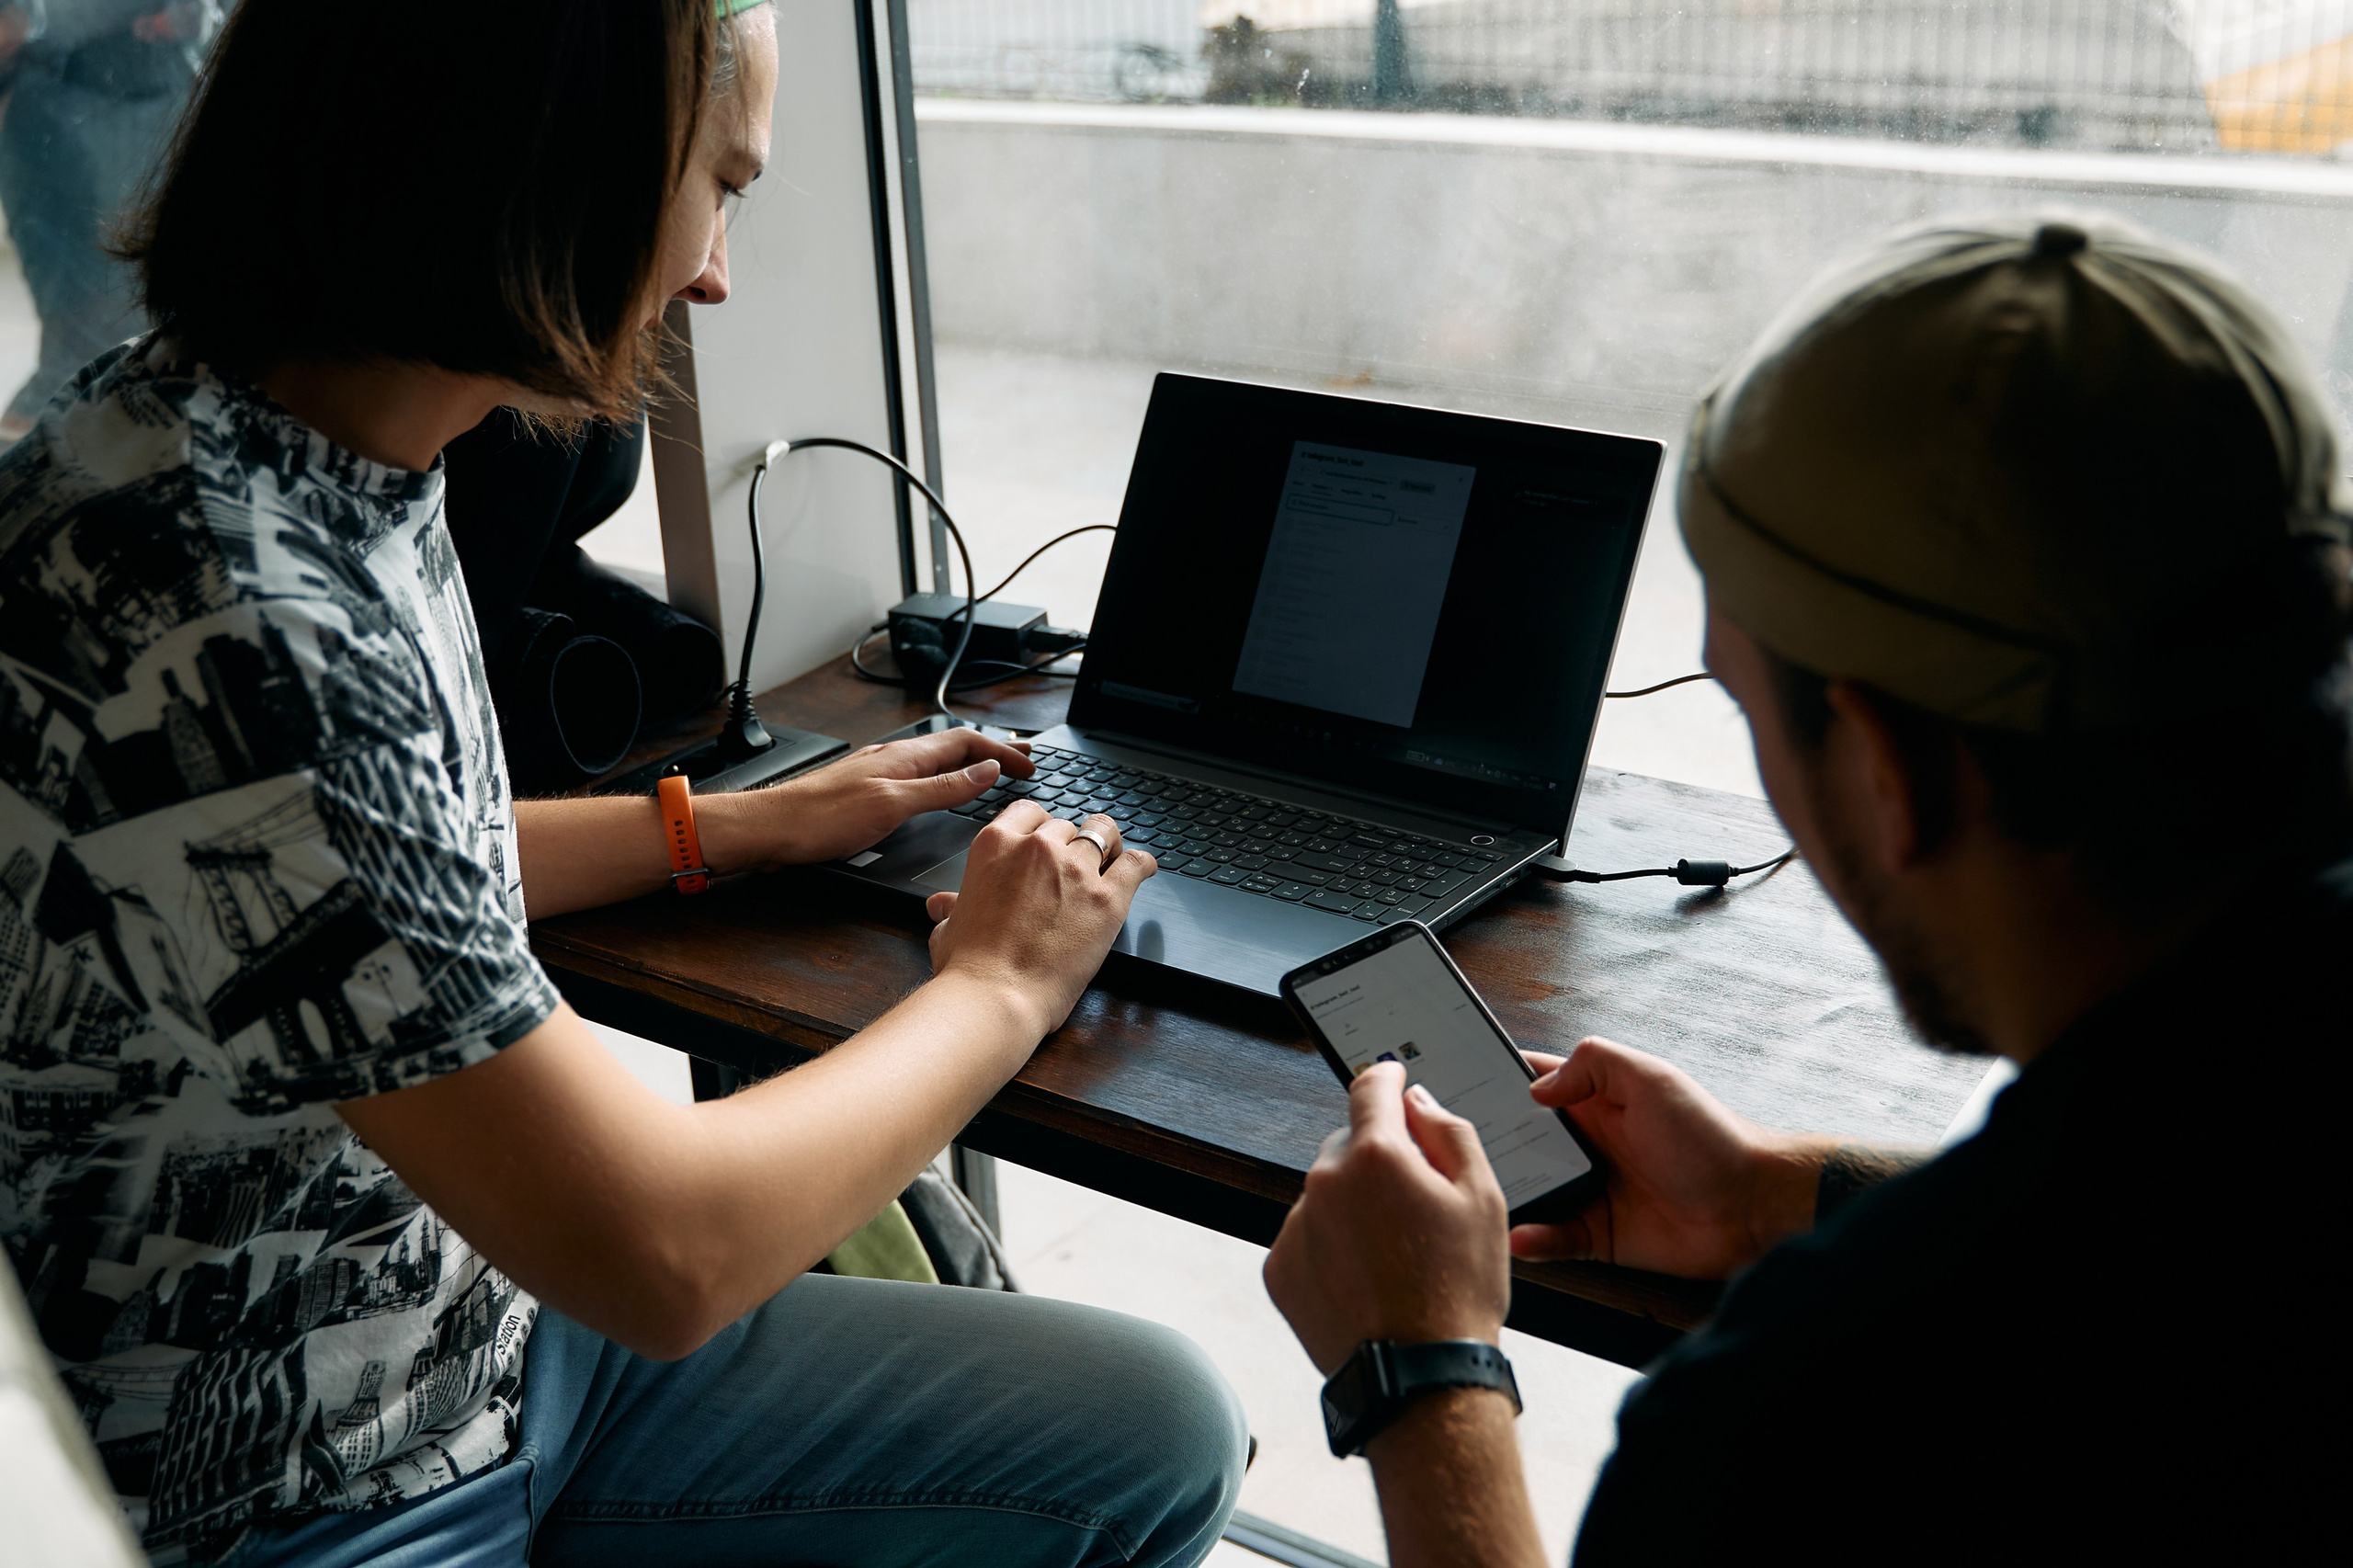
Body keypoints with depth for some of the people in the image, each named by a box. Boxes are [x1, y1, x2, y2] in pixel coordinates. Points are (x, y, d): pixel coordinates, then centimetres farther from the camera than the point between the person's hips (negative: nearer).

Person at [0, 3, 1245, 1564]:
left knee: (1161, 1427, 7)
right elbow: (663, 1254, -26)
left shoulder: (335, 469, -2)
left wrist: (744, 825, 16)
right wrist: (999, 985, -10)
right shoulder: (216, 617, -32)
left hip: (478, 1322, 8)